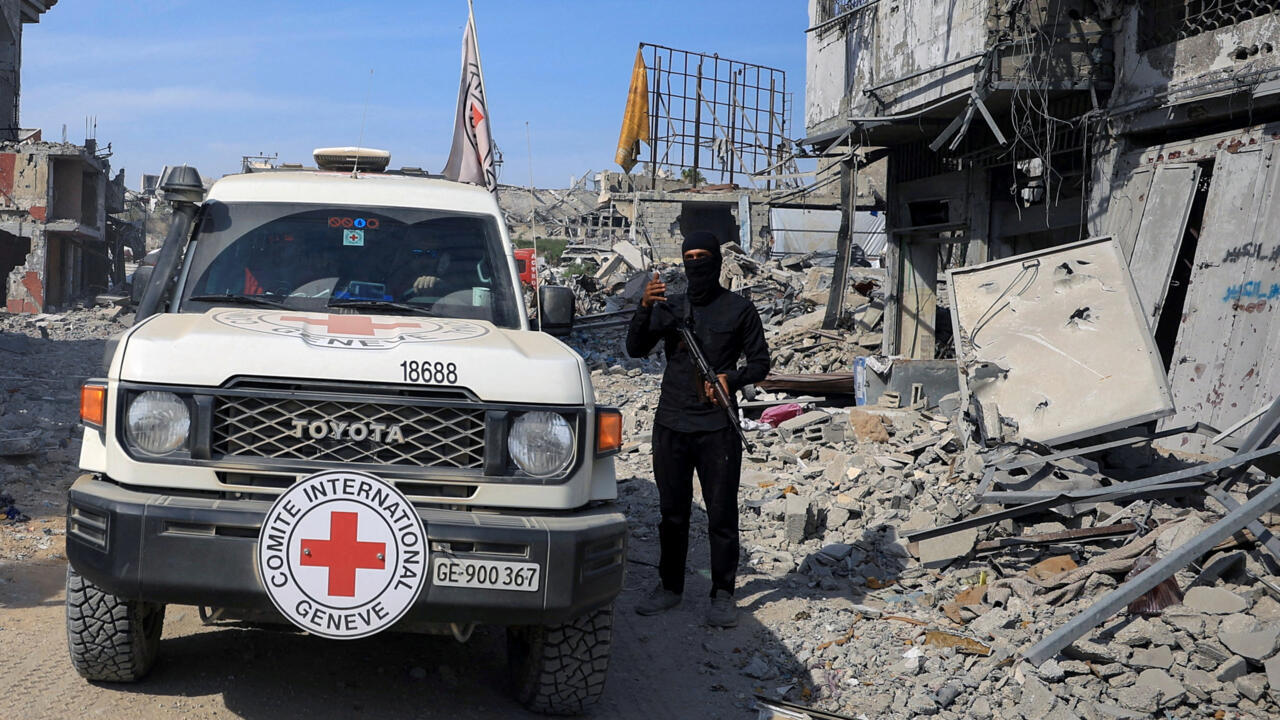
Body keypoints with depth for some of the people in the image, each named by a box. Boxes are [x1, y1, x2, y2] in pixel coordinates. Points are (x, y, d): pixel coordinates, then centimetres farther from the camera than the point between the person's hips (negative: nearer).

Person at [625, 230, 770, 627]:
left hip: (718, 428, -3)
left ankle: (722, 594, 6)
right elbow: (636, 349, 0)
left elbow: (760, 363, 6)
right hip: (671, 425, 3)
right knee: (672, 512, 10)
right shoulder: (669, 307, 12)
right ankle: (670, 586, 21)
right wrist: (645, 308, -16)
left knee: (722, 514, -2)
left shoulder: (739, 309, 5)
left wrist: (732, 379, -14)